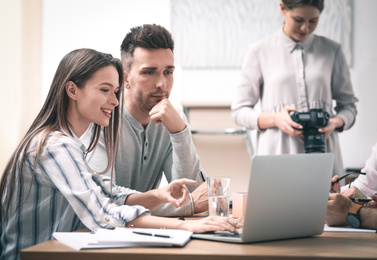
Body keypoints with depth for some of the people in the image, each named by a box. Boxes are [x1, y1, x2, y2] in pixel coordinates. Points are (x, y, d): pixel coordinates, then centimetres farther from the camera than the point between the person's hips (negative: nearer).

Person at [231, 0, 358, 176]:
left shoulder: (332, 51, 10)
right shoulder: (260, 52, 4)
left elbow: (348, 105, 14)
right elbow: (239, 111, 4)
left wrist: (335, 122, -9)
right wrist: (274, 118, -14)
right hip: (276, 154, -1)